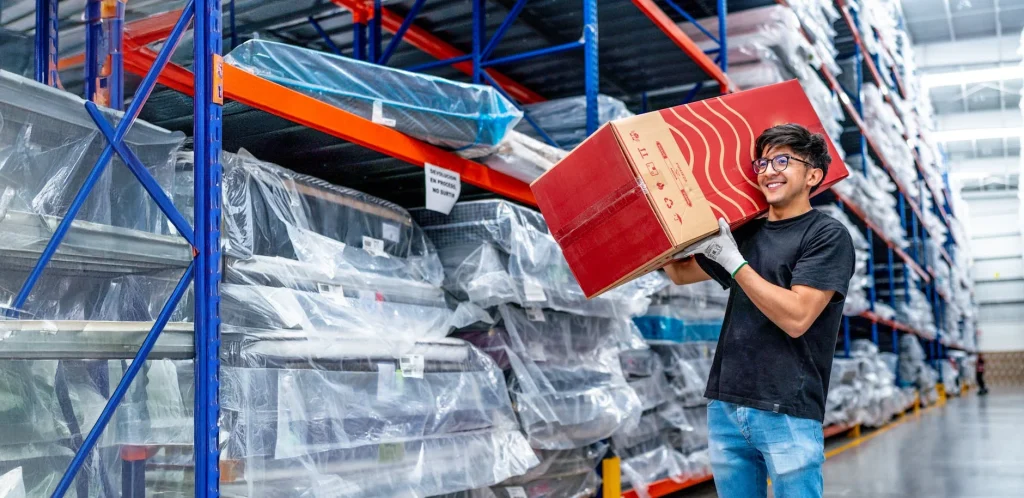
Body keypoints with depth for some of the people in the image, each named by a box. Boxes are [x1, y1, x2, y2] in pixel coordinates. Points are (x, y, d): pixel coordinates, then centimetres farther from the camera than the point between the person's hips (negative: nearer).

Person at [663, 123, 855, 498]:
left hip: (787, 412, -6)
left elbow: (796, 317, -16)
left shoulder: (828, 236, -4)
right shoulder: (745, 233, 13)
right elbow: (680, 272, 25)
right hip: (725, 406, 6)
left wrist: (733, 260, -13)